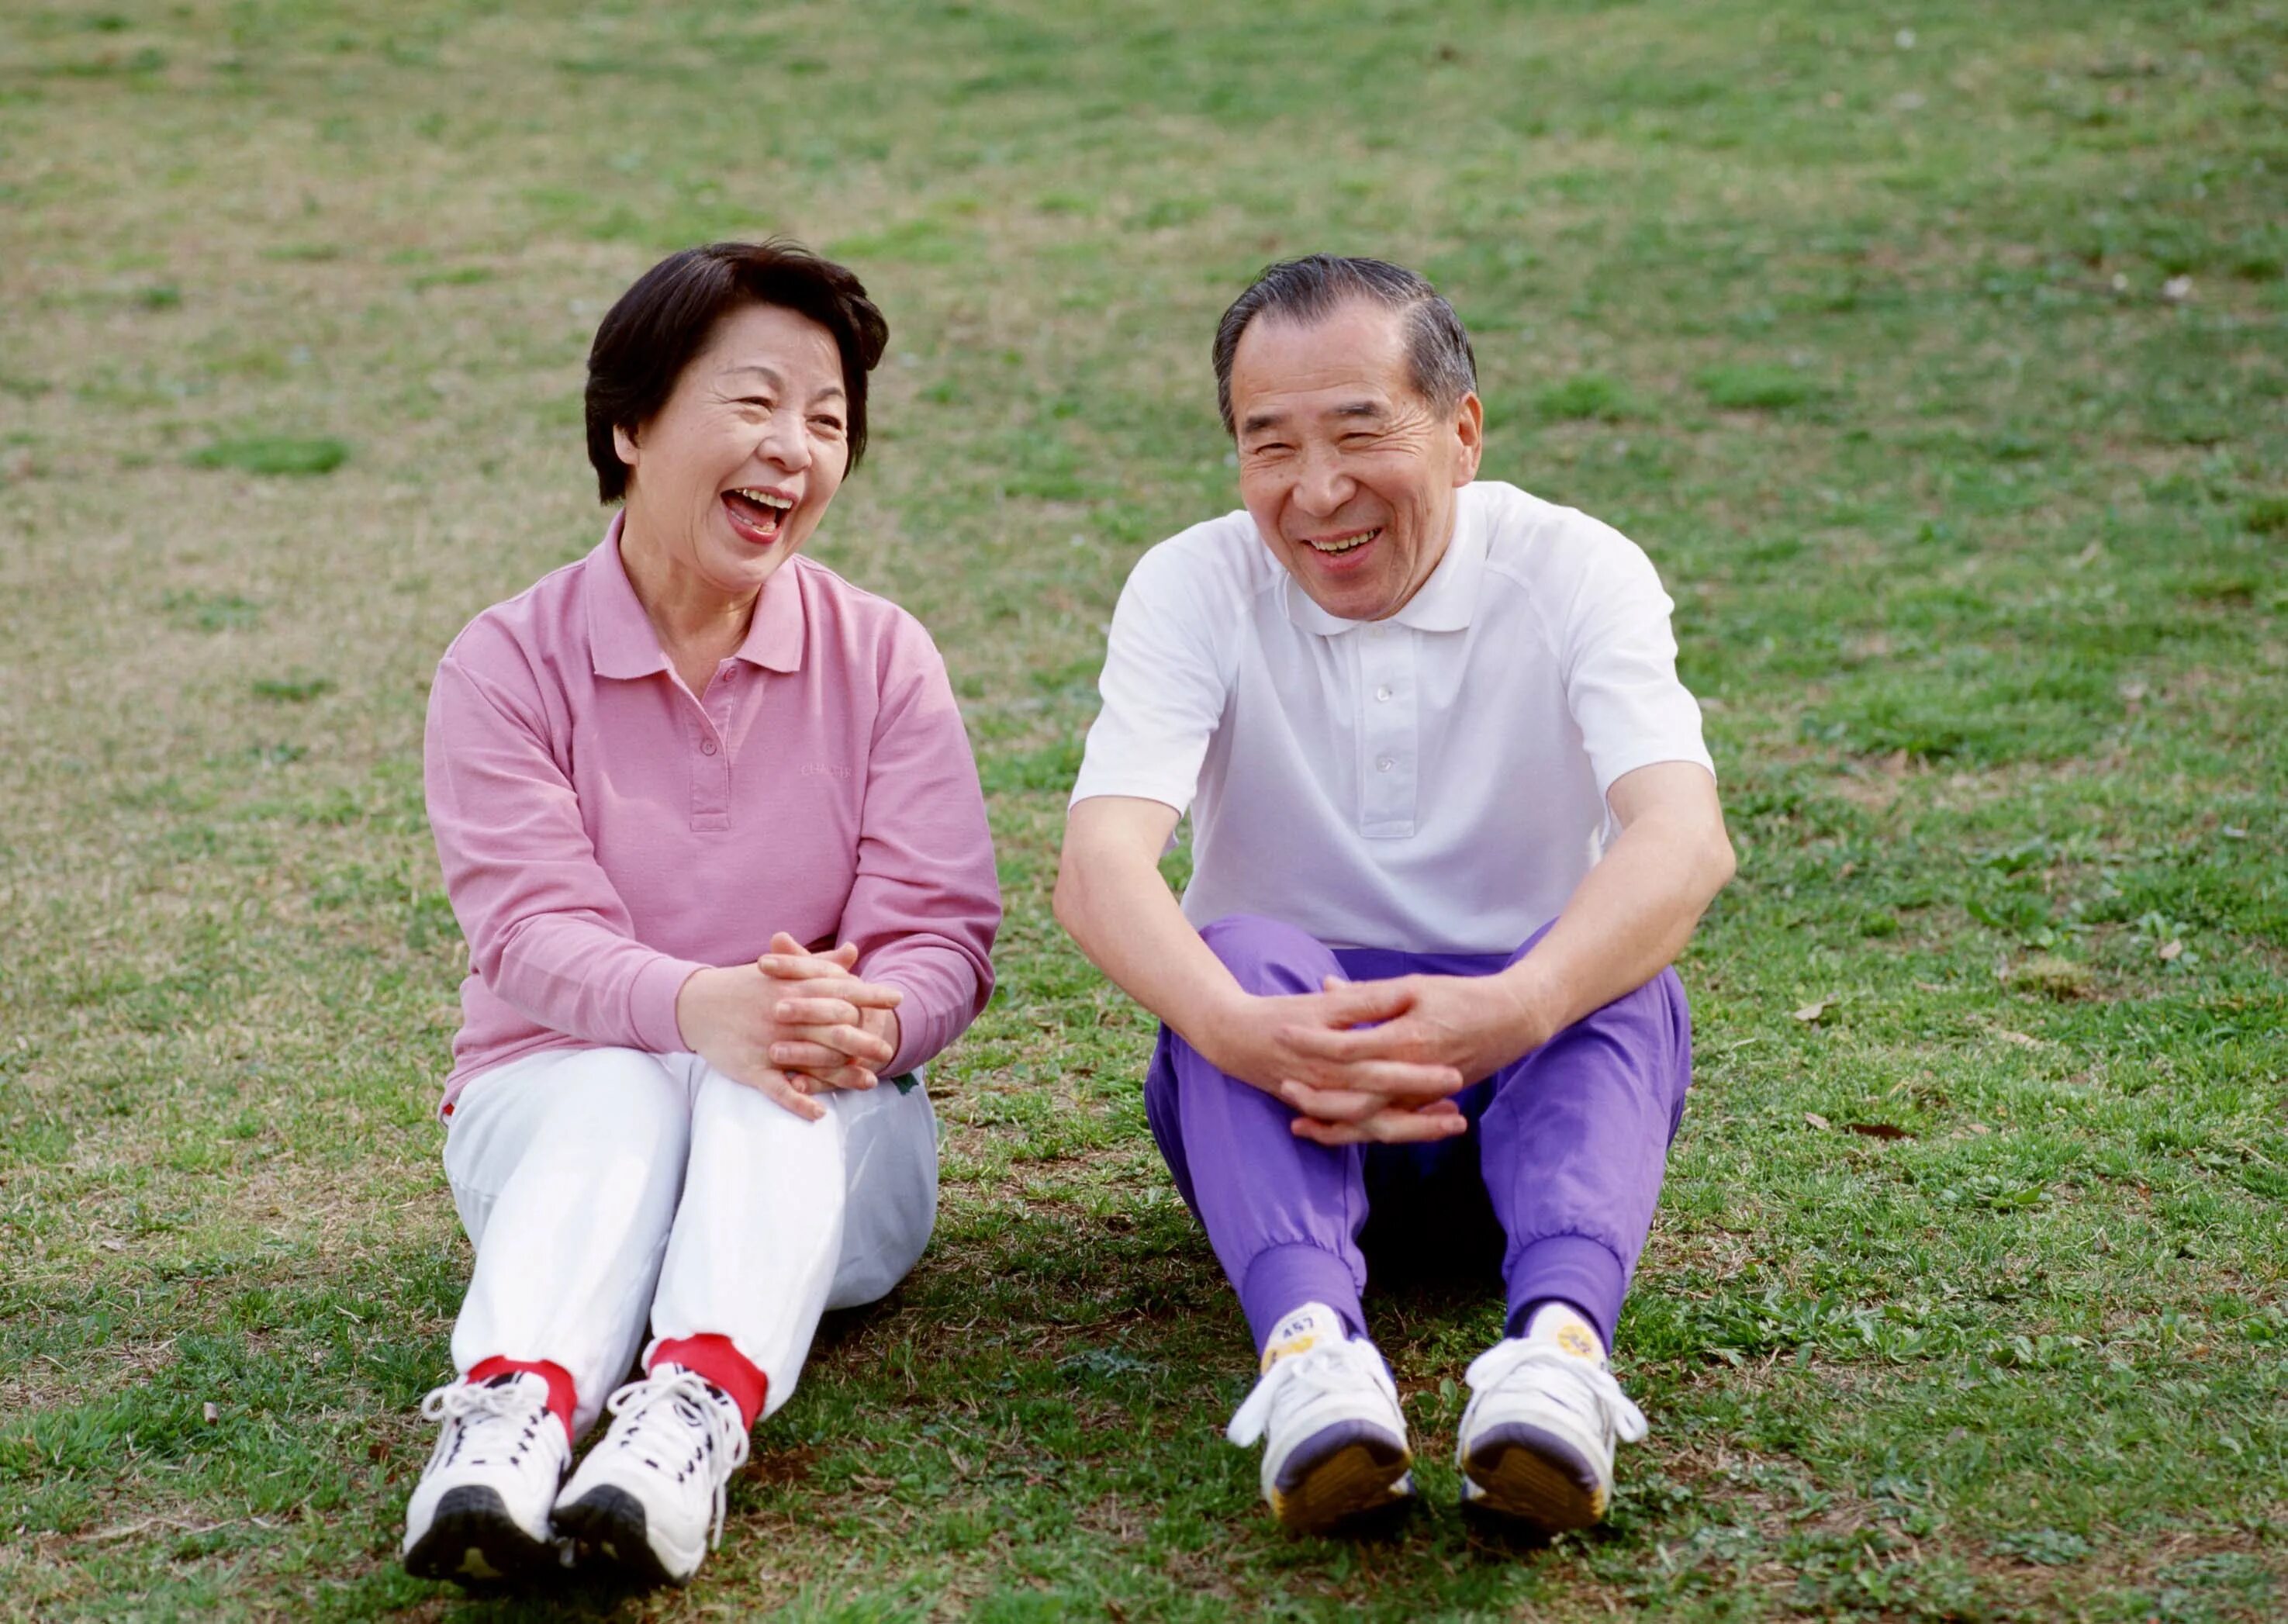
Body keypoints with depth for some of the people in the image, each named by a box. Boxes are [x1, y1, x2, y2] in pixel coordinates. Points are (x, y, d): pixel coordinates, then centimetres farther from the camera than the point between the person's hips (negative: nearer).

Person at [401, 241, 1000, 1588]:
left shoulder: (883, 656, 2)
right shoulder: (507, 665, -3)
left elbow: (942, 933, -7)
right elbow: (533, 931, -17)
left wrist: (864, 1020, -33)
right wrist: (698, 1005, -39)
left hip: (825, 1132, 1)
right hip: (559, 1099, -1)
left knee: (781, 1081, -33)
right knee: (619, 1087, -35)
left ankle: (696, 1416, -58)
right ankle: (515, 1405, -59)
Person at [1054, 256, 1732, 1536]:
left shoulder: (1576, 573, -7)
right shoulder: (1195, 589, -4)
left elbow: (1686, 838, -25)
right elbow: (1100, 861, -22)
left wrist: (1508, 1010, -46)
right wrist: (1235, 1025, -44)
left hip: (1524, 1080, 0)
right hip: (1278, 1079, 0)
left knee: (1621, 975, -31)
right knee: (1240, 951, -31)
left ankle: (1561, 1337, -53)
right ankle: (1312, 1342, -52)